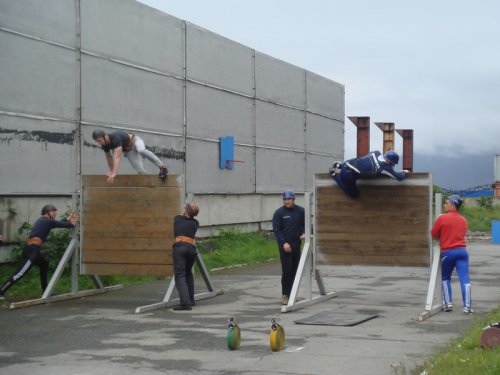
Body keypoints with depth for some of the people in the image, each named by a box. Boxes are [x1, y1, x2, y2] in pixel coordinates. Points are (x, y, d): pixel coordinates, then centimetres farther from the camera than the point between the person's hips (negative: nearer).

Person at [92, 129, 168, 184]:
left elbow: (117, 157, -47)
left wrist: (113, 174, -54)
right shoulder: (105, 145, -15)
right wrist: (111, 170, 14)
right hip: (128, 150, 6)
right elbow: (109, 157, 6)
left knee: (141, 150, -40)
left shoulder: (115, 138, -38)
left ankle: (162, 167, -34)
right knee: (140, 170, -10)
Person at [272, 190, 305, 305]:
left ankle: (291, 294, 14)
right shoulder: (279, 212, -5)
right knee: (287, 270, -8)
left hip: (296, 245, 4)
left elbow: (305, 224, 16)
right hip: (284, 246, -4)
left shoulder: (300, 211, 5)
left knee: (295, 270, 6)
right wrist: (284, 243, -17)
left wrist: (304, 233, -5)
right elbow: (276, 229, -7)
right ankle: (285, 295, -1)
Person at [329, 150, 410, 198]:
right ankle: (335, 175, 7)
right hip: (348, 175, -8)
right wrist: (404, 173, 22)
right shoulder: (385, 168, -12)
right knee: (354, 195, 14)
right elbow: (399, 177, 0)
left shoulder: (377, 153, 5)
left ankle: (339, 165, 20)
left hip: (347, 163, 8)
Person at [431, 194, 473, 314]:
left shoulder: (442, 218, -5)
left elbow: (434, 234, 2)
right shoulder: (463, 220, 12)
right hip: (462, 251, 3)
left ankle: (448, 303, 10)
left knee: (445, 278, 16)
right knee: (465, 279, -4)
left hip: (448, 252, -3)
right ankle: (467, 306, -9)